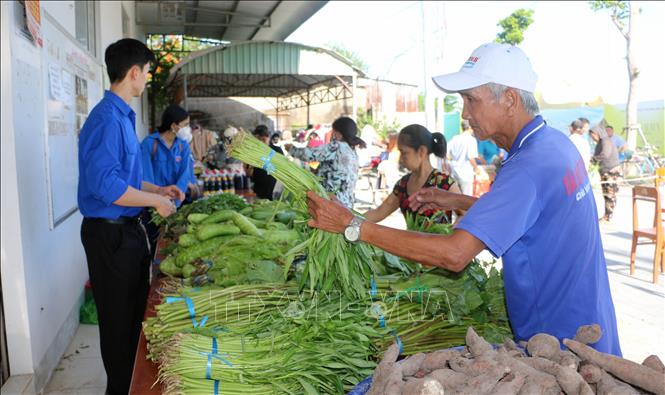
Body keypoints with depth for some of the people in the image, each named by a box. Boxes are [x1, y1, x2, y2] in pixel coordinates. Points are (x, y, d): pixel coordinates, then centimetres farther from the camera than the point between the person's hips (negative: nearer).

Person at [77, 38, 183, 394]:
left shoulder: (123, 116, 11)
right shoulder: (107, 119, -20)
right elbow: (105, 185, -27)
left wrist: (158, 189, 15)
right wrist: (156, 201, -18)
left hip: (128, 229, 10)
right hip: (110, 232, -10)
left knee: (136, 312, 22)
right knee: (119, 320, 7)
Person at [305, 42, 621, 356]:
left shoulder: (529, 166, -29)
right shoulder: (554, 142, 3)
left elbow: (454, 254, -35)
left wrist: (354, 227, -32)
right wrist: (456, 202, 9)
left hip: (560, 342, -9)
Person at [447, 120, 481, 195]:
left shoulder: (455, 138, 5)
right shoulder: (471, 139, -10)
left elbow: (448, 156, 3)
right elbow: (471, 157, -17)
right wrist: (476, 168, -2)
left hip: (454, 172, 6)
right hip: (466, 173, -6)